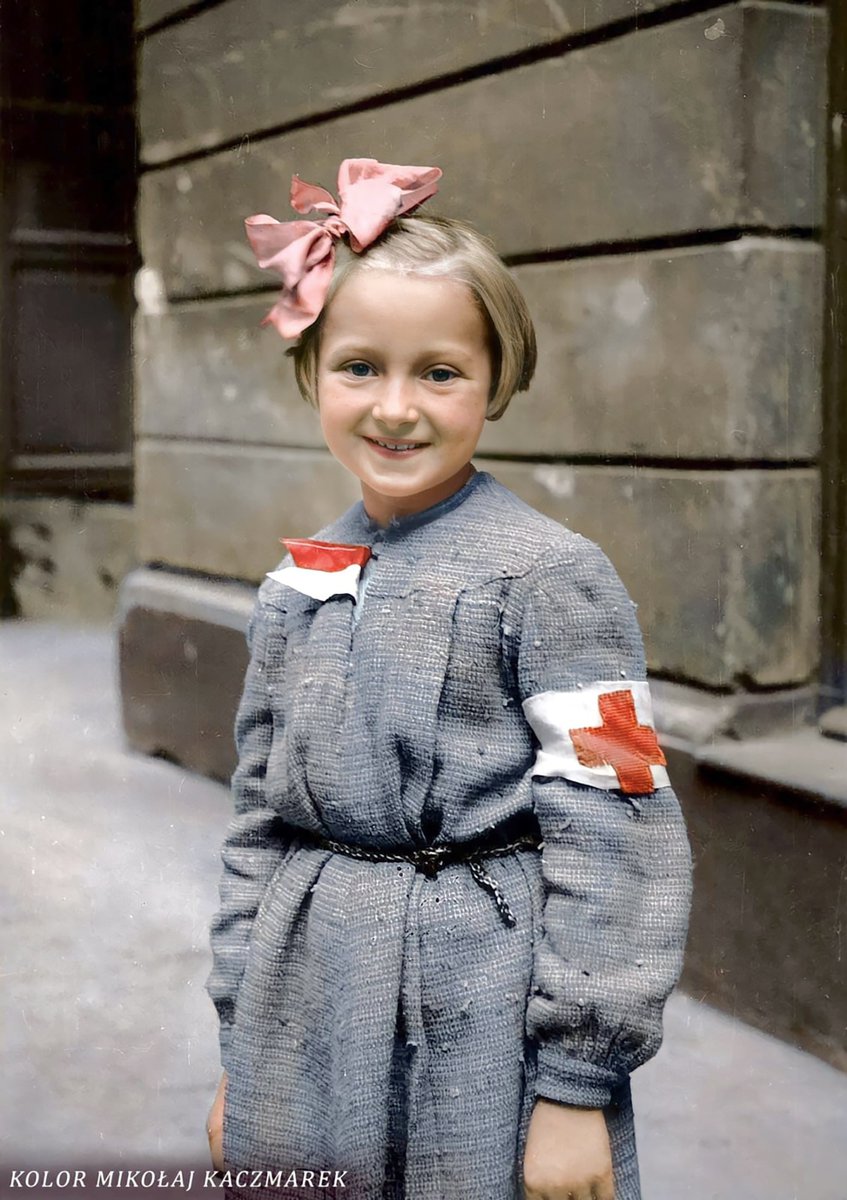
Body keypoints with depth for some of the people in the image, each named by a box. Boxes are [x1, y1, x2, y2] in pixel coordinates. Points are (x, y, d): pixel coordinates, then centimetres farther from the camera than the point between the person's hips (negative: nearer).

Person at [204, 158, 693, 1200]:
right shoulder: (294, 589, 6)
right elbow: (260, 823, 10)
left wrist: (577, 1086, -13)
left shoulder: (551, 579, -11)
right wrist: (241, 1055, 12)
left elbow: (611, 839, -13)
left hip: (485, 1040, -5)